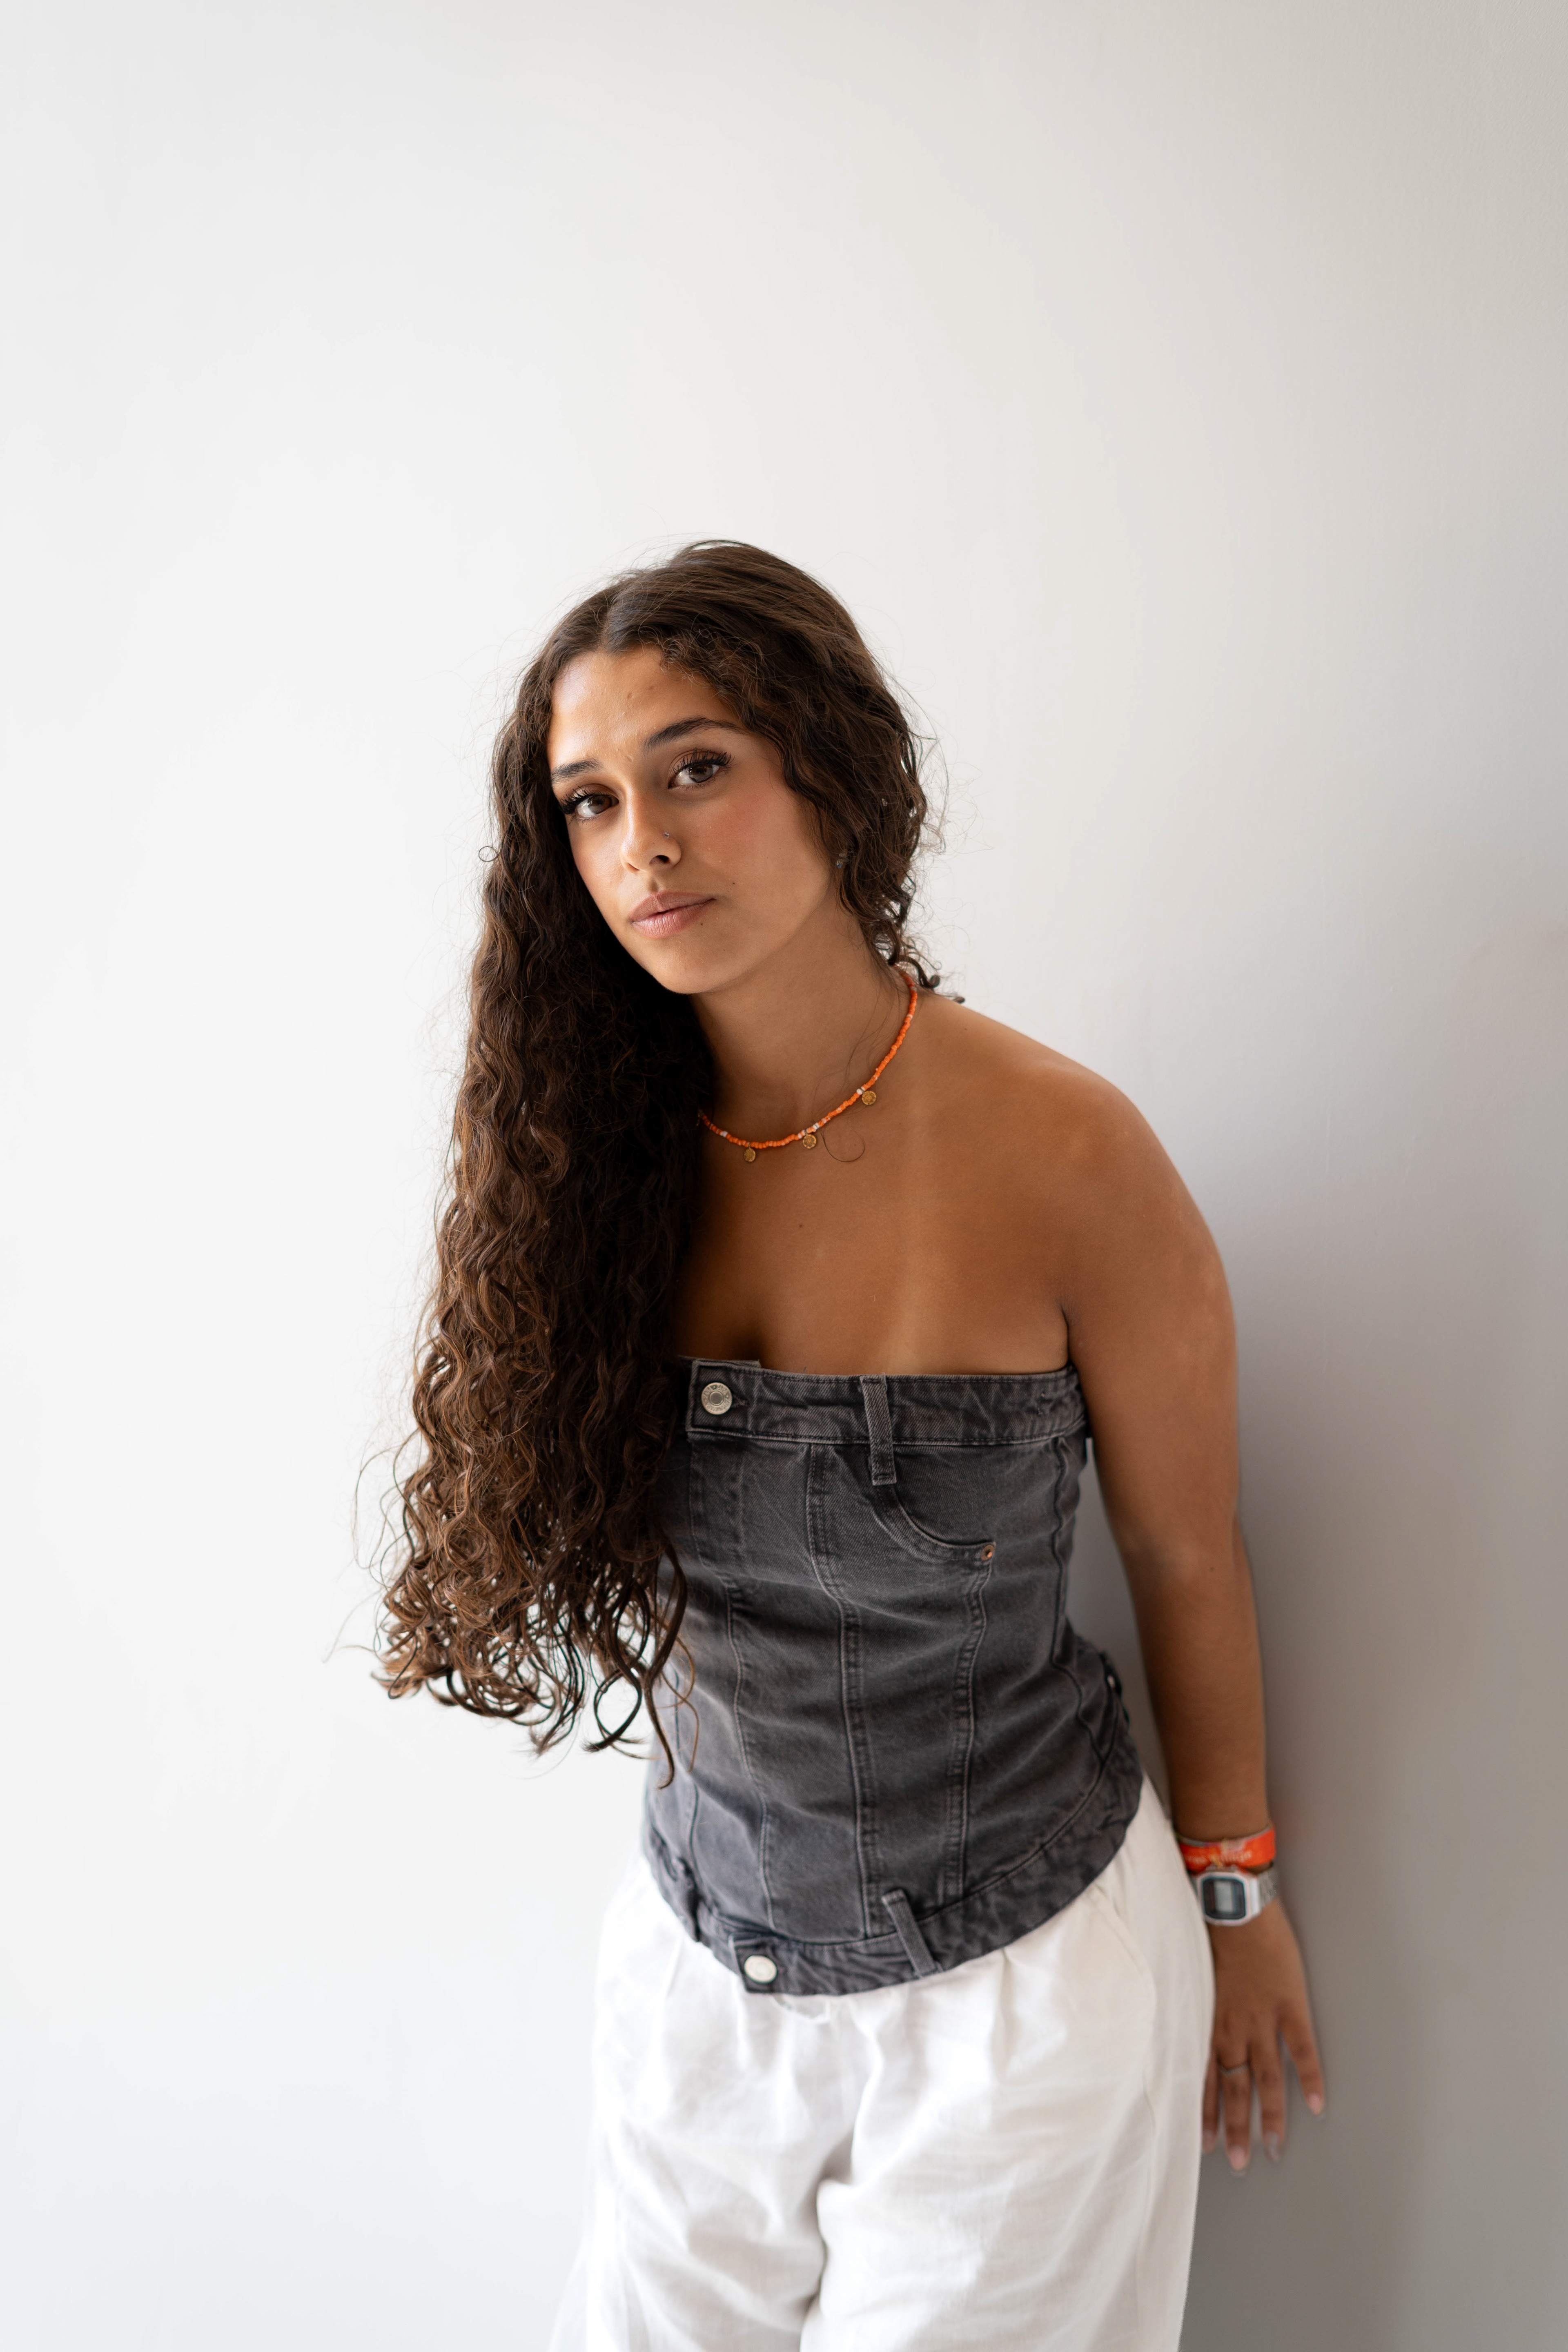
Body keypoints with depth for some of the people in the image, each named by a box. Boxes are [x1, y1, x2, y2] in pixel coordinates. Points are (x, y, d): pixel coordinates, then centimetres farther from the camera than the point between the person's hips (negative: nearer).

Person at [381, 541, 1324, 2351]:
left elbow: (1185, 1559, -6)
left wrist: (1236, 1898, 4)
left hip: (1018, 1980, -3)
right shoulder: (600, 1146, -9)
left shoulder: (1062, 1155, -20)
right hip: (701, 1957, 4)